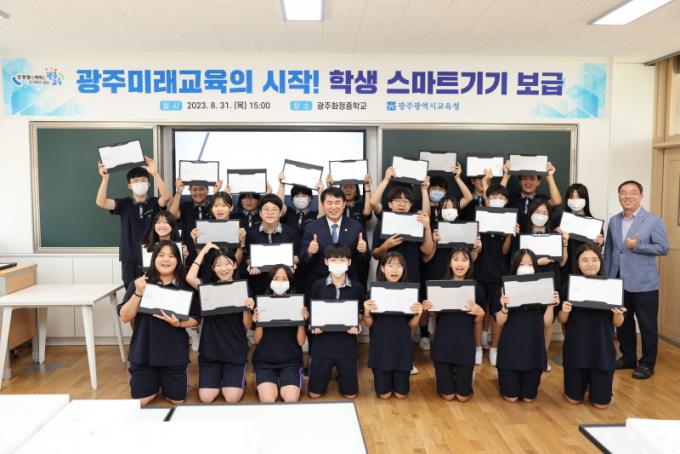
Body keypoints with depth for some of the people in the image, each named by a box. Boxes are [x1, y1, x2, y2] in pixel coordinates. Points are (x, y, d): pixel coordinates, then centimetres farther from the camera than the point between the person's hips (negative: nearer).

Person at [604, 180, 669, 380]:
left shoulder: (654, 221, -6)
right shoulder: (613, 221, 9)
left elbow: (663, 248, -10)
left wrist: (637, 246, -20)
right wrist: (607, 277, 8)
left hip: (643, 283, -5)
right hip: (618, 282, 5)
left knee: (647, 325, 5)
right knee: (622, 322, 14)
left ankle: (647, 363, 19)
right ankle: (628, 358, 30)